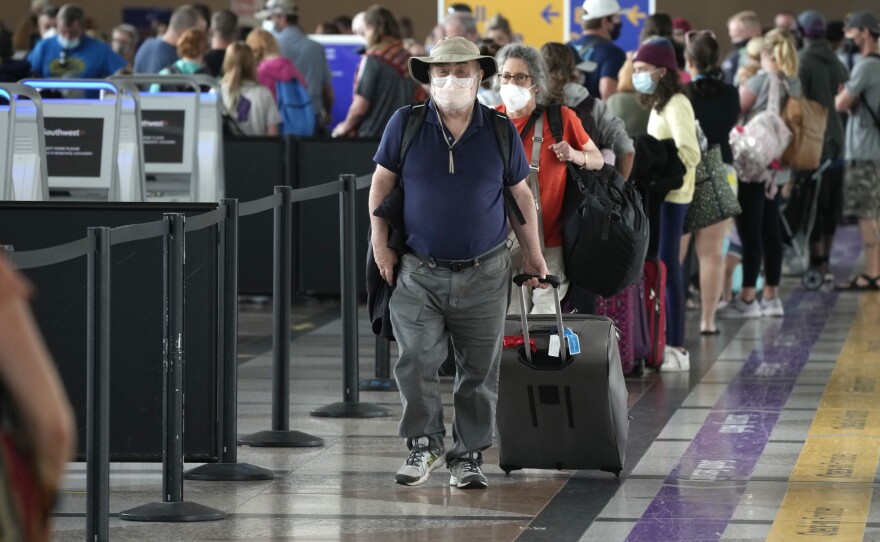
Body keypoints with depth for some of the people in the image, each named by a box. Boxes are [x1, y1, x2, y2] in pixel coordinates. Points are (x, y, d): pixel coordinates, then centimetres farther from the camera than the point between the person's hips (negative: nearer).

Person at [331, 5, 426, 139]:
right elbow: (420, 98, 10)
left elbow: (360, 107, -13)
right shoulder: (407, 58, 5)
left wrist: (346, 126, 5)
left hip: (372, 136, -6)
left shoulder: (372, 58, -10)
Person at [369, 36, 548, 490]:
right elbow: (382, 182, 7)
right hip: (418, 272, -1)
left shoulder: (500, 131, 2)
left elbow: (521, 196, 10)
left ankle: (468, 456, 16)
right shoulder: (405, 124, 0)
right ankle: (424, 445, 10)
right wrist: (380, 242, 0)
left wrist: (533, 255, 12)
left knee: (479, 371, 5)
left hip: (484, 274, 1)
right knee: (415, 363, -8)